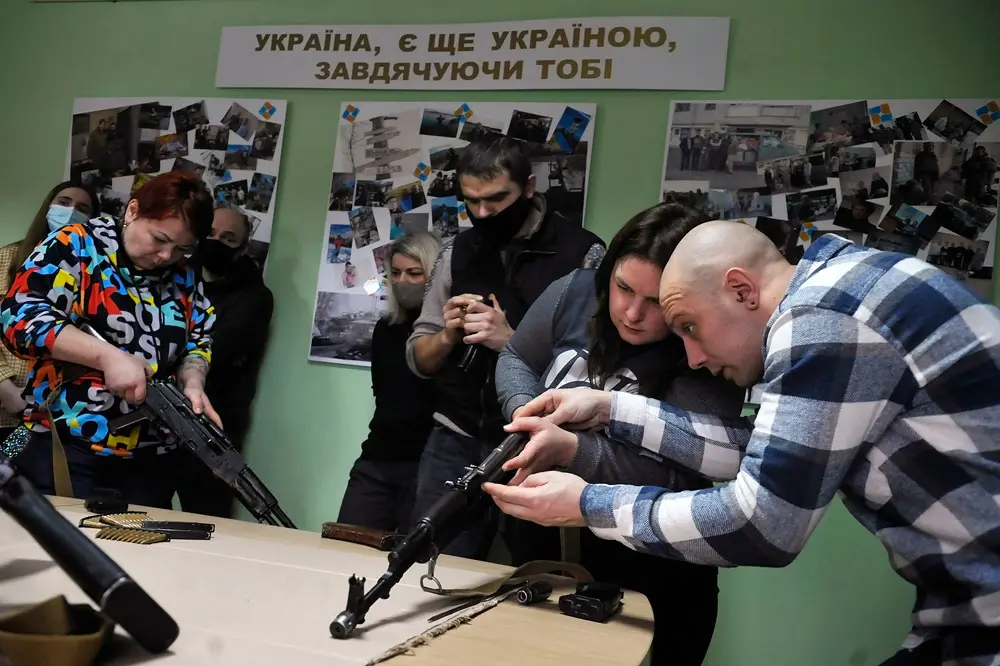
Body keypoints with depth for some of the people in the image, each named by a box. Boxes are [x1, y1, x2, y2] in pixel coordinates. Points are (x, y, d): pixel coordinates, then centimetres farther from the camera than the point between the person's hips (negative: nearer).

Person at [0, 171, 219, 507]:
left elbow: (199, 341, 13)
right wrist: (108, 355, -22)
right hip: (63, 441, -4)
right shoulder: (76, 245, -6)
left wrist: (192, 382, -9)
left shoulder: (183, 276, 9)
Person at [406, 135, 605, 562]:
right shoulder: (456, 252, 7)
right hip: (455, 442, 4)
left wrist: (513, 341, -21)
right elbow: (418, 358, 11)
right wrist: (447, 335, -9)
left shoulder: (582, 253, -7)